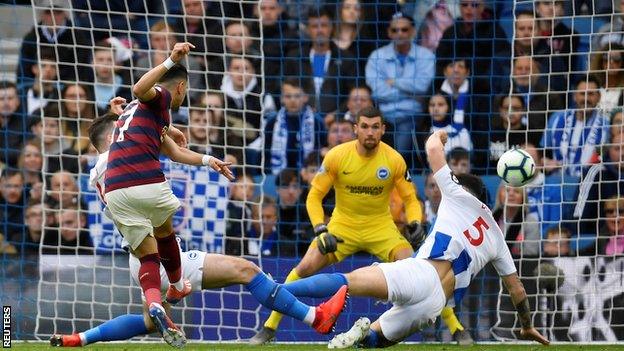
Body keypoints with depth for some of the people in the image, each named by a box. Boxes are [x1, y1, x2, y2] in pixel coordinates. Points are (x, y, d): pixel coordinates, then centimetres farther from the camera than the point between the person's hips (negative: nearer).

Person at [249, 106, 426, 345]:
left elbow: (410, 199, -2)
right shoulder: (337, 156, -15)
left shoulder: (394, 160, -13)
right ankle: (269, 328, -3)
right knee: (305, 268, -17)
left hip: (381, 226, 0)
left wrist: (415, 224, -22)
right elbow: (314, 196, -8)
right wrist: (321, 231, -22)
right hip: (343, 225, 0)